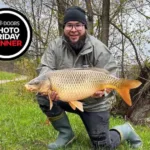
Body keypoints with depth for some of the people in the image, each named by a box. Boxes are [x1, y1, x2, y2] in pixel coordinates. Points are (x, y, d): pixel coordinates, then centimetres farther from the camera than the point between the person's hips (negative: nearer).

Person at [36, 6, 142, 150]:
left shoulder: (98, 48, -17)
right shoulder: (56, 46, -9)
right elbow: (45, 68, -15)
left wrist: (103, 90, -38)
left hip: (94, 104, -3)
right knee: (43, 96, -21)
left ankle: (126, 130, 28)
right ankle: (66, 134, 0)